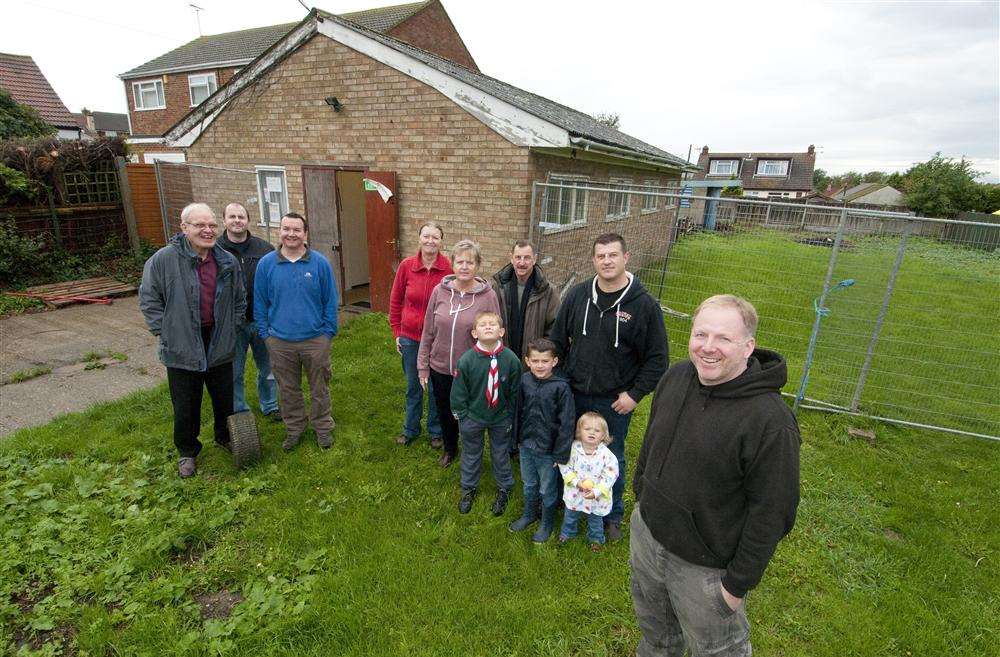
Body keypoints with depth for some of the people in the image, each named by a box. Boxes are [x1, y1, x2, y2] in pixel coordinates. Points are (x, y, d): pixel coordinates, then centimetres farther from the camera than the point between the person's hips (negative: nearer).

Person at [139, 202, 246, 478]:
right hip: (182, 349, -3)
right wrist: (163, 331, -6)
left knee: (225, 398, 17)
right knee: (186, 406, 11)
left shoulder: (228, 261, 0)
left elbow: (239, 299, 13)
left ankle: (225, 437, 42)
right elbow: (149, 299, -3)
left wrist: (233, 328, 8)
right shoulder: (163, 259, -11)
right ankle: (187, 451, 32)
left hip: (220, 345, 3)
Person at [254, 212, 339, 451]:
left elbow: (330, 301, -1)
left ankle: (323, 427, 31)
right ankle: (294, 428, 35)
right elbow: (260, 303, 6)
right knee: (288, 390, 16)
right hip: (280, 342, 2)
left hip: (316, 340, -1)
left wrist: (329, 332, -3)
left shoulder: (320, 263, -5)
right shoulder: (266, 264, -1)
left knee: (319, 389, 13)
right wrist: (265, 333, 3)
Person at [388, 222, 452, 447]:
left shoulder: (449, 269, -13)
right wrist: (397, 333, 4)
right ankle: (410, 429, 39)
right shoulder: (406, 266, -7)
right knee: (412, 386, 19)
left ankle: (436, 431, 35)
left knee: (436, 387, 14)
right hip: (410, 338, 2)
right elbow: (395, 301, 4)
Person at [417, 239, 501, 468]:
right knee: (445, 413, 21)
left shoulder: (487, 296, -13)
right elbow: (428, 331, 1)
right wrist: (423, 365, 4)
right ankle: (450, 449, 49)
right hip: (440, 369, 3)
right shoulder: (440, 291, -6)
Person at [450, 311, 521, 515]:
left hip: (500, 418, 1)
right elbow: (458, 393, -9)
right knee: (471, 454, 20)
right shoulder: (466, 360, -20)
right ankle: (469, 489, 45)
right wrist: (462, 417, -5)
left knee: (500, 454, 19)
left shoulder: (511, 359, -17)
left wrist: (509, 415, -1)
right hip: (472, 417, 0)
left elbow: (515, 391, -5)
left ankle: (504, 489, 44)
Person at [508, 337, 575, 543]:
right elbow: (518, 410, 4)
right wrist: (517, 437, 10)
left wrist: (561, 454, -13)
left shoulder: (561, 387, -21)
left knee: (547, 490, 16)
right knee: (529, 484, 25)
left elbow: (567, 423, -16)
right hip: (526, 445, 4)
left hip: (548, 450, -4)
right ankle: (529, 514, 49)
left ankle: (547, 523, 40)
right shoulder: (524, 380, -7)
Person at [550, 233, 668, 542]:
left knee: (612, 458, 15)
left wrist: (636, 394, -11)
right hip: (574, 394, 3)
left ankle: (613, 516, 38)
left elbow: (657, 358, -8)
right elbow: (557, 340, 6)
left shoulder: (644, 304, -12)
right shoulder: (577, 295, -3)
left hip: (615, 401, -3)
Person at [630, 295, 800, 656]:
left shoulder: (770, 421, -28)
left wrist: (739, 583, -13)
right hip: (647, 533, 6)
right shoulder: (676, 377, -9)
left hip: (705, 569, -5)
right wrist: (640, 496, 15)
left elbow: (771, 514, -20)